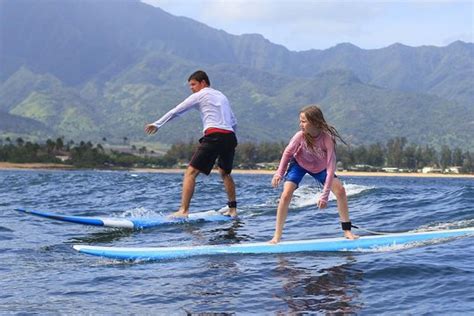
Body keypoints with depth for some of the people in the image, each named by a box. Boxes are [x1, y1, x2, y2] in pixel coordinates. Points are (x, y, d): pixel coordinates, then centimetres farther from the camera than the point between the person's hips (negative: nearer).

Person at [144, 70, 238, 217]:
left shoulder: (200, 95, 8)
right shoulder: (221, 95, 27)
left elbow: (176, 111, 9)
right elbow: (234, 123, 27)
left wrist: (157, 124, 16)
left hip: (214, 136, -7)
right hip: (230, 137, 7)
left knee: (191, 172, -7)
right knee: (225, 173, 28)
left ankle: (183, 210, -18)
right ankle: (233, 209, 27)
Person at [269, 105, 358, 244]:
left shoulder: (327, 139, -34)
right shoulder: (300, 136, -31)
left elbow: (330, 168, -34)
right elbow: (287, 153, -10)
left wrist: (324, 195, -37)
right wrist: (279, 173, -16)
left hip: (320, 167, 1)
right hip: (299, 164, 0)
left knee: (340, 190, -12)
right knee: (286, 195, -17)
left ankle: (347, 230, 3)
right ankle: (277, 236, -10)